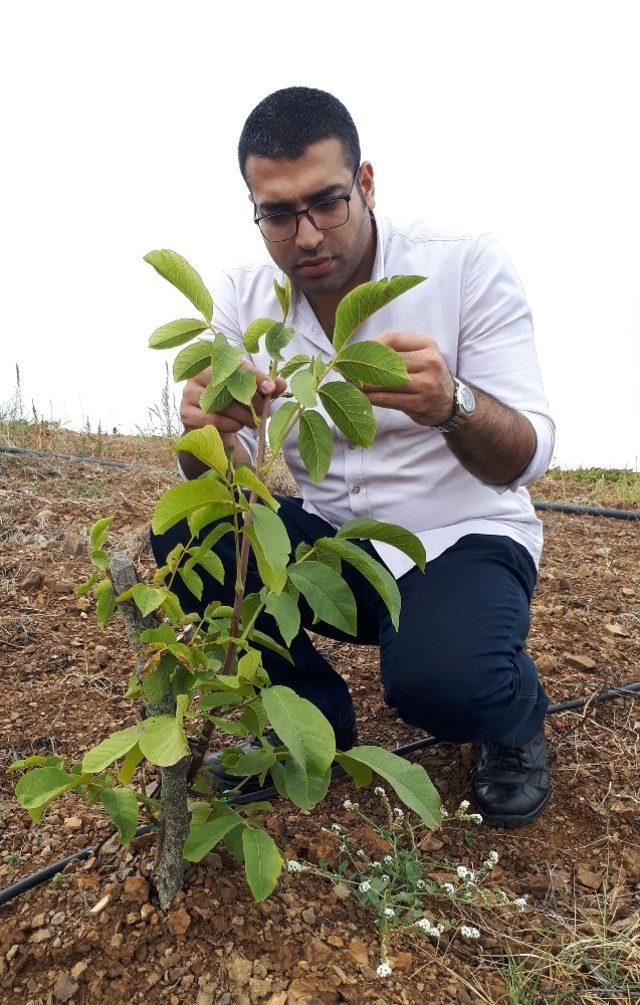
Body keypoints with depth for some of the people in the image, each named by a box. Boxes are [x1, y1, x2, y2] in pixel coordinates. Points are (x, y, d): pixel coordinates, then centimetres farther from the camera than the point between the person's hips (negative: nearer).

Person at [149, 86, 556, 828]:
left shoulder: (466, 265, -15)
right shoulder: (242, 297, -6)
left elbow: (526, 460, -18)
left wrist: (452, 405, -41)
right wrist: (209, 434, -34)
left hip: (462, 539, -3)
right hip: (332, 542, 4)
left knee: (438, 681, -32)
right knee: (186, 540, -19)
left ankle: (515, 715, 7)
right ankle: (314, 719, 4)